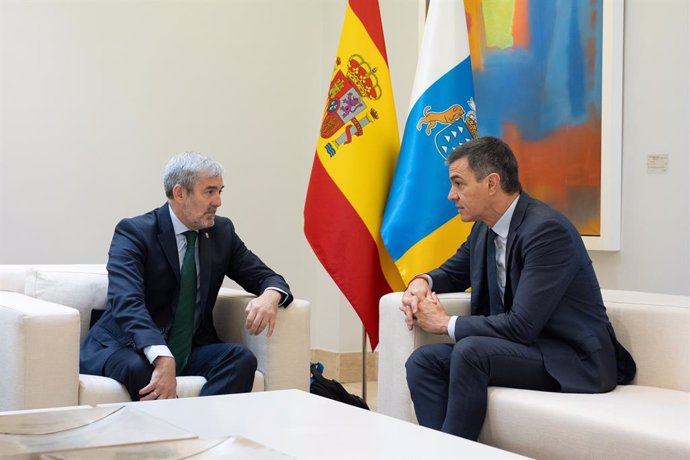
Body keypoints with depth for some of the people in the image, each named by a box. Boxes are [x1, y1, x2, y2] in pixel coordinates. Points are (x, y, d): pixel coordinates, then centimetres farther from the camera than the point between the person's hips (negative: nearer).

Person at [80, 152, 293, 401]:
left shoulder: (222, 231, 5)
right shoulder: (134, 232, -12)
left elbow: (267, 278, 10)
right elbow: (126, 302, -27)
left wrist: (270, 296, -18)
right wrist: (162, 359, -43)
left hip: (190, 351, 5)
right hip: (127, 349, -5)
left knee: (242, 358, -23)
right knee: (139, 367, -38)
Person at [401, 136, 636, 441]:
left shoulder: (547, 230, -21)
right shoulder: (485, 228, 6)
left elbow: (522, 326, -25)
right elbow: (453, 272, 25)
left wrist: (446, 324, -14)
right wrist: (422, 282, 0)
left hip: (575, 361, -8)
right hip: (525, 348, 8)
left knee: (469, 350, -30)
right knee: (424, 360, -11)